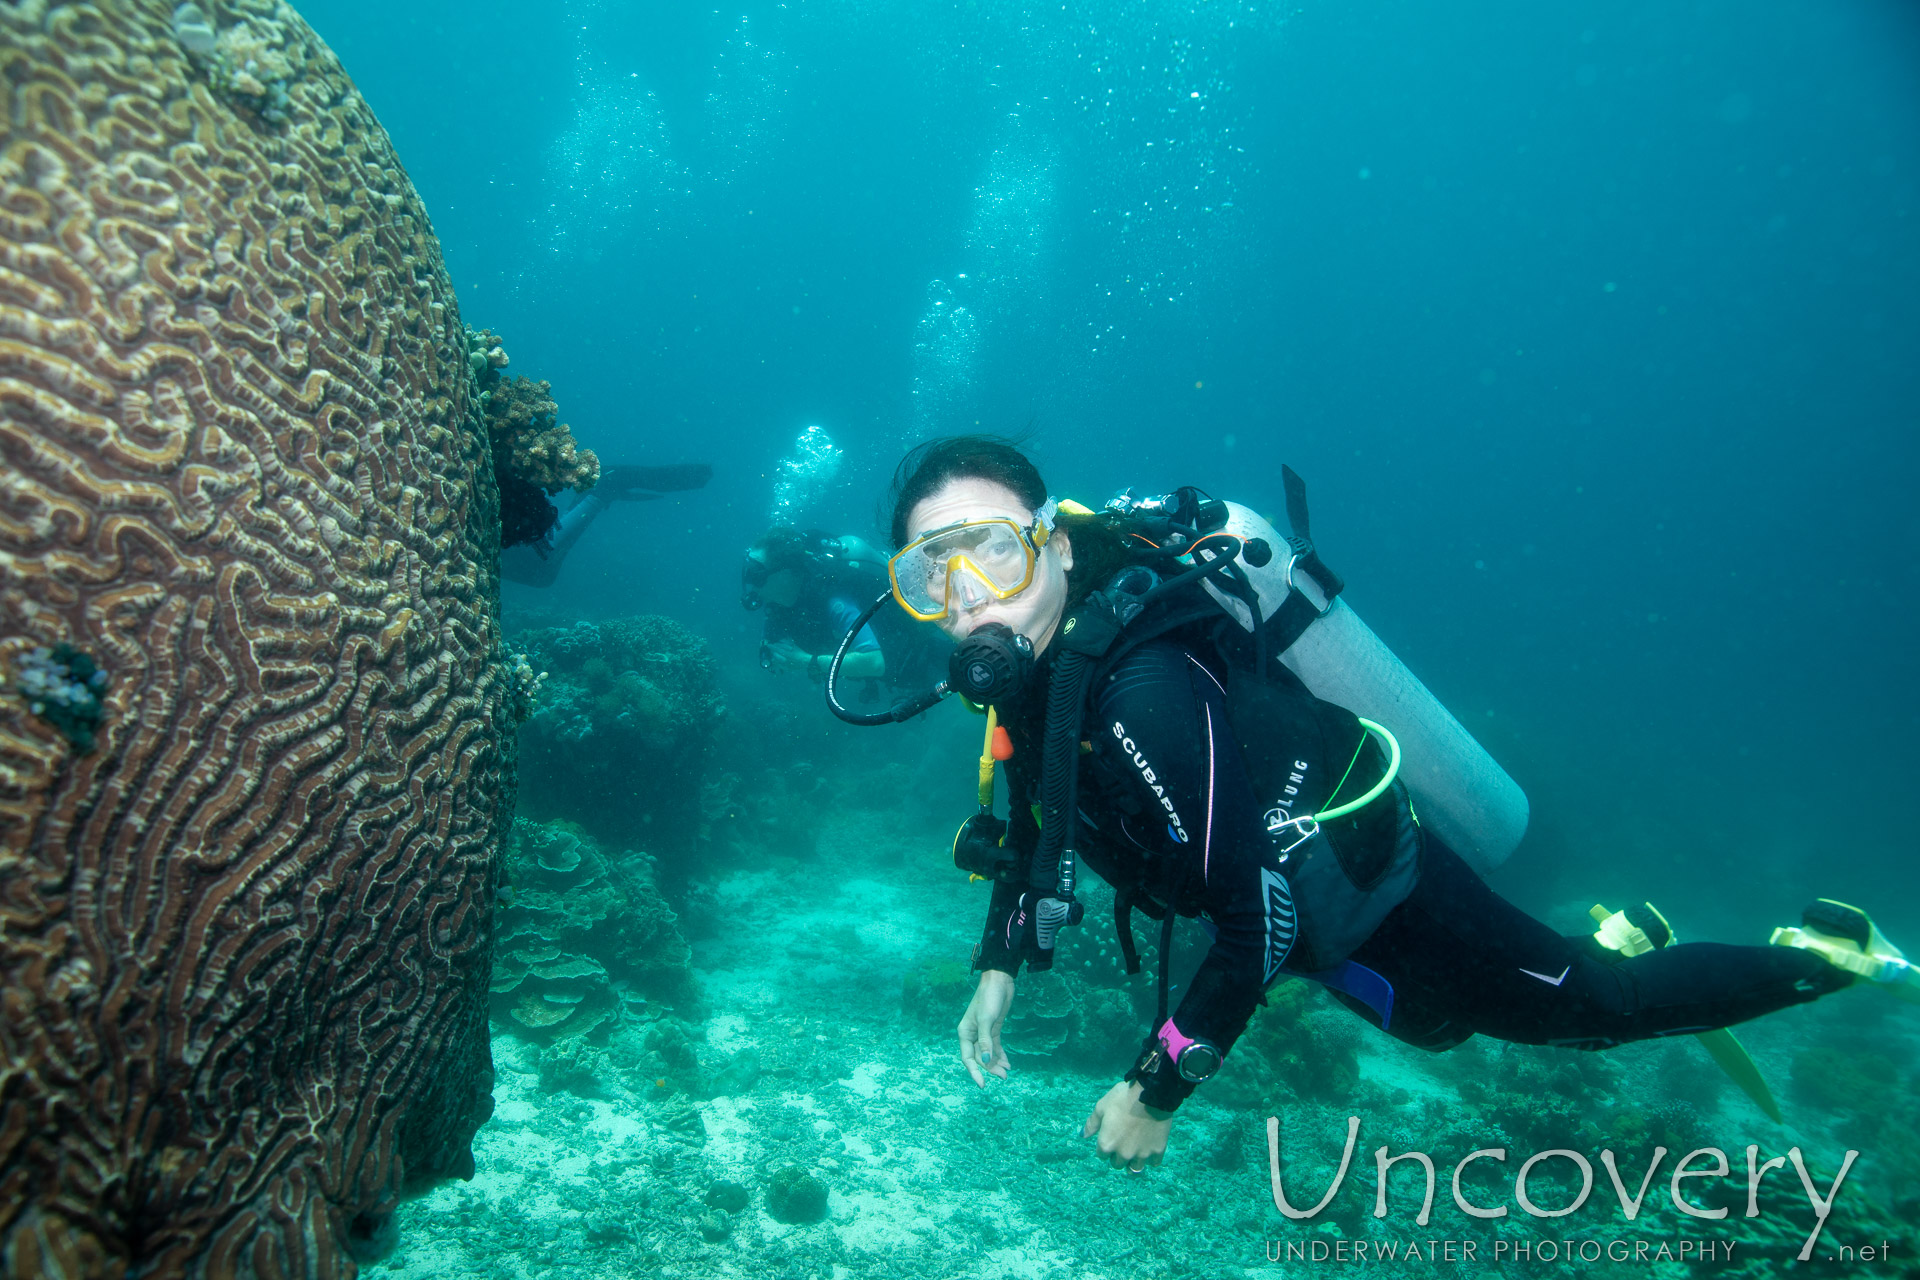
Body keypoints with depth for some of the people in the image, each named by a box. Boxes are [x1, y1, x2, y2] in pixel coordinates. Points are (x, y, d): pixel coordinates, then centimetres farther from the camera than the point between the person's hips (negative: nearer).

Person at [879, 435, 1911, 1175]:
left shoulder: (1138, 692, -39)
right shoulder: (1030, 655, -12)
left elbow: (1259, 915, -34)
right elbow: (1035, 815, 6)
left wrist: (1156, 1090, -25)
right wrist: (999, 966, -1)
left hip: (1367, 887, -9)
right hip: (1309, 898, 9)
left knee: (1596, 1005, 12)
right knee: (1434, 1024, 32)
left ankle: (1822, 950, 34)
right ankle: (1620, 937, 53)